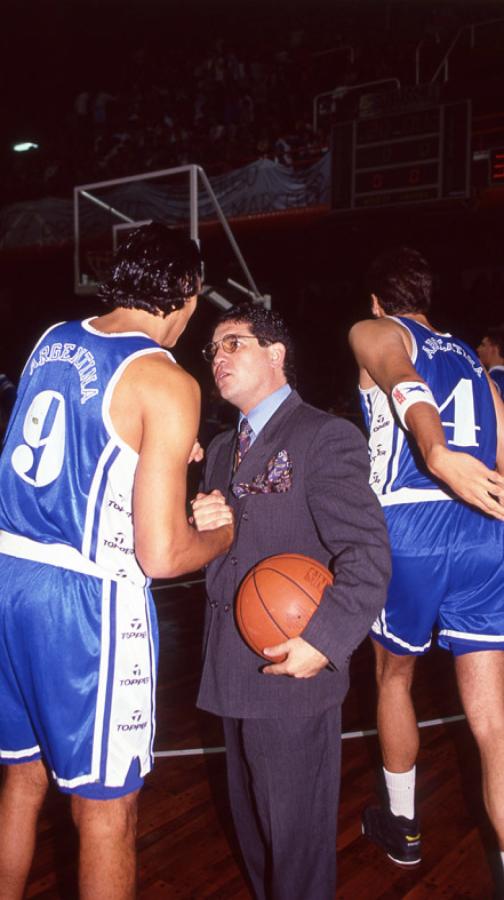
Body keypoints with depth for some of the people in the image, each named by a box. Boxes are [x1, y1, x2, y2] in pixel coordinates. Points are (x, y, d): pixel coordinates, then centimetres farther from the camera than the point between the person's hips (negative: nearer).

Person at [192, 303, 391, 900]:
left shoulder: (326, 437, -9)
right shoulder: (222, 448, 17)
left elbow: (367, 554, -16)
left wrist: (325, 639, -26)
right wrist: (204, 527, -4)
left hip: (292, 671, -7)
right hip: (232, 673, 8)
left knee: (294, 834, 5)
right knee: (252, 824, 21)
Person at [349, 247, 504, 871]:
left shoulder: (374, 333, 9)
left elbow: (403, 380, -16)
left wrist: (437, 455, -34)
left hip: (409, 526, -3)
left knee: (393, 678, 21)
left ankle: (402, 826, 40)